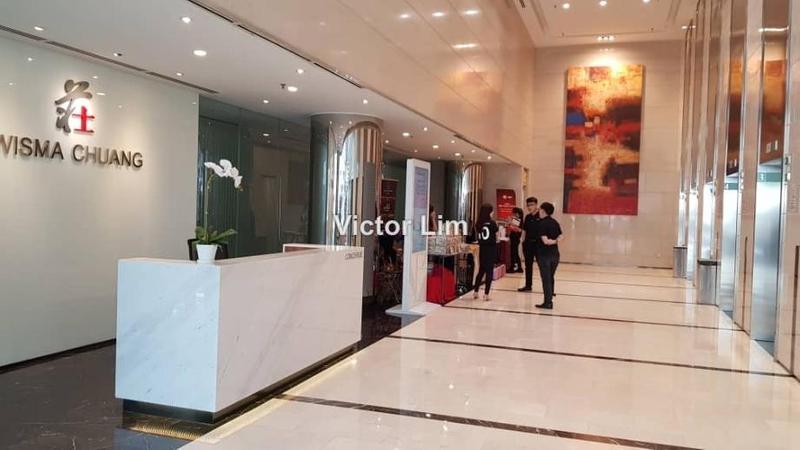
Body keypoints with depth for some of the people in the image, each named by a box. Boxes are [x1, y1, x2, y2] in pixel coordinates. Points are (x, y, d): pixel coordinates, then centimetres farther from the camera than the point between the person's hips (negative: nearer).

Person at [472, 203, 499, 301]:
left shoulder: (478, 223, 3)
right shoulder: (492, 223, -9)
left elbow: (477, 237, 7)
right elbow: (497, 237, -2)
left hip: (482, 249, 5)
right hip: (491, 249, -5)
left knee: (481, 270, 15)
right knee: (489, 271, 1)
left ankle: (475, 293, 15)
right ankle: (486, 294, -1)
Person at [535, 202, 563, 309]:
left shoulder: (541, 223, -14)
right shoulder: (555, 222, 9)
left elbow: (545, 241, -20)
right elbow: (561, 236, 4)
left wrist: (553, 241, -6)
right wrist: (556, 241, -9)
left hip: (544, 254, -7)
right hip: (555, 254, 7)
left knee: (546, 279, -1)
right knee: (551, 277, 15)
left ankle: (547, 303, 1)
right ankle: (549, 301, 21)